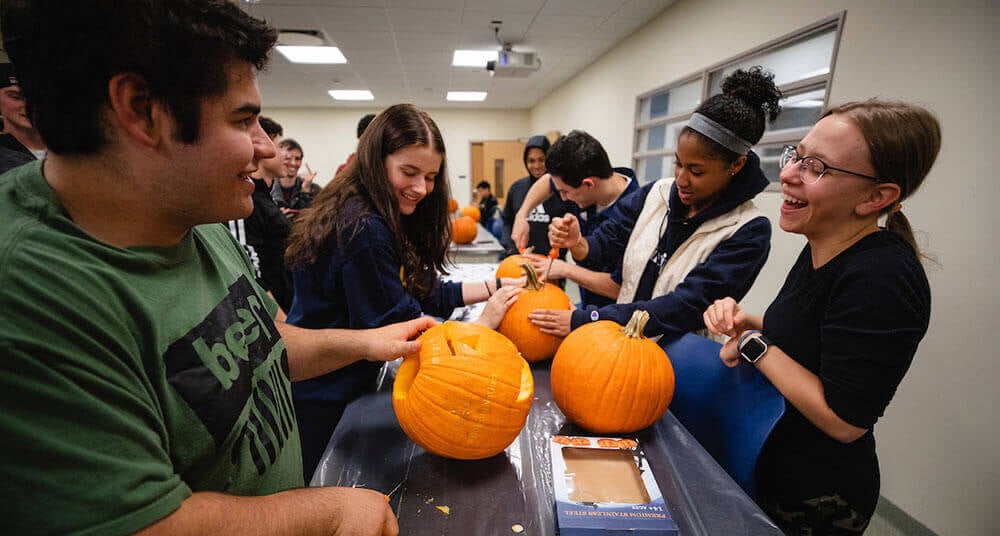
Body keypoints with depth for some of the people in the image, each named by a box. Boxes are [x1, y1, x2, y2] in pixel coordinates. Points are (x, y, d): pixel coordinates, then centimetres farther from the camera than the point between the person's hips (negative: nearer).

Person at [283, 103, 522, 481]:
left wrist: (493, 286, -3)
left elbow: (424, 291, 3)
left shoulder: (384, 219, 2)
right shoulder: (362, 229, -28)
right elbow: (396, 328, -24)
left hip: (347, 385, 8)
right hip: (322, 403, -8)